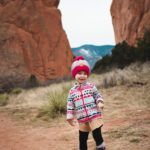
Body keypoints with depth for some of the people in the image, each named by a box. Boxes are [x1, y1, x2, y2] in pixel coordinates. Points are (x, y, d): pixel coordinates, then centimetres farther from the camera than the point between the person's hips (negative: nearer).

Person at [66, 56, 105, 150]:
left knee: (97, 133, -10)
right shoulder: (72, 91, 3)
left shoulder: (91, 86, -1)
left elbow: (98, 96, 2)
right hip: (82, 119, 3)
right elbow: (70, 105, 6)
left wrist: (100, 103, -18)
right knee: (82, 138, 11)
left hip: (94, 115, -2)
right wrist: (70, 117, 3)